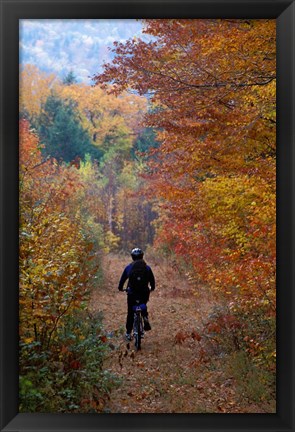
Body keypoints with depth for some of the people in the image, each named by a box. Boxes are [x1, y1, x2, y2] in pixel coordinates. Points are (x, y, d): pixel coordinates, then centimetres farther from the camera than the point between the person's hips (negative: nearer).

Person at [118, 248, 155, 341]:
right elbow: (152, 280, 9)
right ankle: (145, 318, 3)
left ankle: (128, 333, 16)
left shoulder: (128, 267, 0)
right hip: (144, 293, 1)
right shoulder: (147, 267, 1)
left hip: (132, 293, -1)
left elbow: (122, 279, 8)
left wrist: (120, 288, 27)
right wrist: (152, 288, 29)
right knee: (143, 308, 30)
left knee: (130, 313, 13)